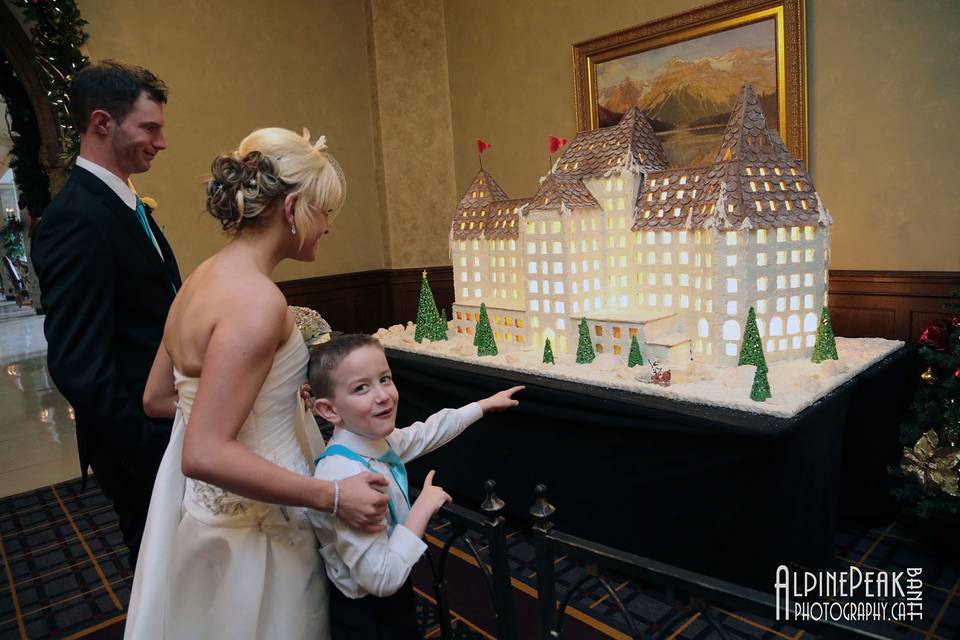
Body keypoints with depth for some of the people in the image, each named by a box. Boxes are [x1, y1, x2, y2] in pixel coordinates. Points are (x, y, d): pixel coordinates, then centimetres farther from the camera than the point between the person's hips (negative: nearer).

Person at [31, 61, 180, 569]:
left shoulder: (125, 204, 7)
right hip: (140, 444, -8)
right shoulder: (77, 220, -23)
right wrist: (156, 452, -21)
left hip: (167, 423, 8)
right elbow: (79, 368, -26)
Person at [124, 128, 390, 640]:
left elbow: (156, 399, 10)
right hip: (251, 524, -8)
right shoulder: (258, 299, -26)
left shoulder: (205, 277, 2)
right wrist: (333, 496, -25)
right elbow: (205, 455, -30)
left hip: (201, 506, 9)